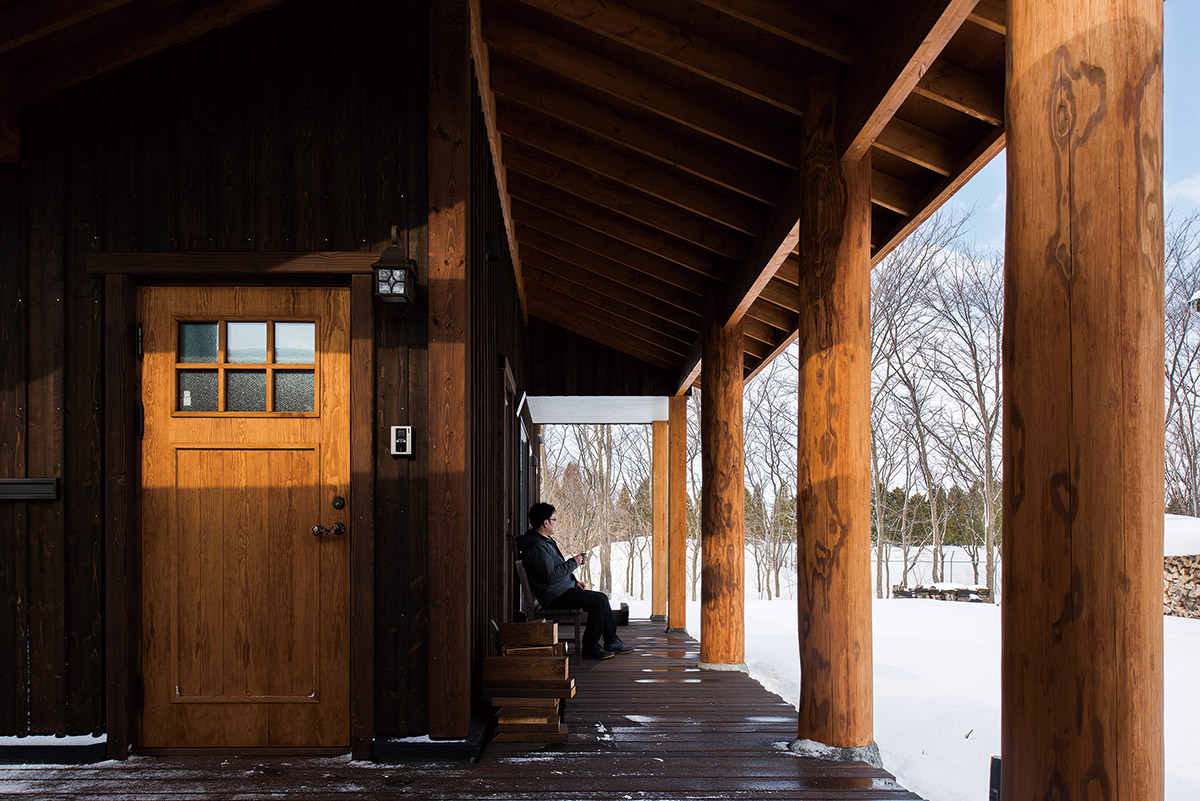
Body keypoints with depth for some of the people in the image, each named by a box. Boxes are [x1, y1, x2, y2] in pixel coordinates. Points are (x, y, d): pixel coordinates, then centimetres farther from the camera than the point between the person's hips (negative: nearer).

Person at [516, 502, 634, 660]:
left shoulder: (546, 540, 15)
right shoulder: (536, 545, -21)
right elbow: (551, 575, -26)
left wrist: (574, 580, 13)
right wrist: (573, 563, -15)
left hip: (565, 588, 11)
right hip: (555, 596, -11)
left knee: (602, 598, 11)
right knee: (599, 601, -17)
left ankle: (612, 641, 18)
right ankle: (590, 647, -9)